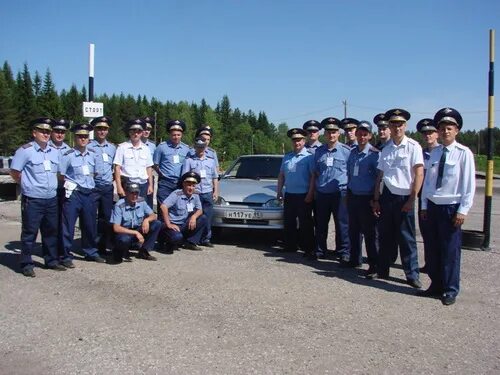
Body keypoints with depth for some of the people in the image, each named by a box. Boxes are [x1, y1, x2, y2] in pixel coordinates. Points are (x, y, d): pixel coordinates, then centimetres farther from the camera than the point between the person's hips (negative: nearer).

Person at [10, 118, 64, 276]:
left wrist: (53, 186, 13)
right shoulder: (25, 150, -8)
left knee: (51, 231, 13)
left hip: (51, 199, 6)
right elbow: (14, 172, -6)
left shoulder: (54, 152, 12)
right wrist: (28, 185, 2)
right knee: (29, 233, 0)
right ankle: (27, 265, 9)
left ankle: (52, 260, 24)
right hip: (32, 200, -6)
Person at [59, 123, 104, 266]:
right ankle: (66, 256, 8)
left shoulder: (92, 155, 9)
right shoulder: (68, 156, -7)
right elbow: (61, 176, -4)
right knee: (68, 226, -2)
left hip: (89, 193, 5)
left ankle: (91, 252, 27)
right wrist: (71, 185, -4)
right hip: (73, 194, -5)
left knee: (90, 225, 13)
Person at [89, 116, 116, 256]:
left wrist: (112, 177, 12)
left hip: (108, 187, 5)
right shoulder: (88, 147, -4)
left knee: (106, 217, 9)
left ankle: (102, 246, 19)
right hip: (93, 187, -5)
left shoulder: (112, 147, 13)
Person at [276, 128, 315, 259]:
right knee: (288, 222, 12)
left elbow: (313, 176, -10)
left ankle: (309, 249, 4)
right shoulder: (287, 157, 13)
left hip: (304, 196, -6)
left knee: (305, 224, -2)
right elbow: (281, 175, 18)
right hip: (289, 195, 6)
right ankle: (290, 246, 24)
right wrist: (279, 191, 12)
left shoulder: (309, 157, -5)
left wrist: (310, 194, -15)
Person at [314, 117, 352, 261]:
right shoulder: (319, 151, 10)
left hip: (340, 193, -4)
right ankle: (320, 250, 24)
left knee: (342, 224, 0)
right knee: (321, 224, 11)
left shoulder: (346, 150, -2)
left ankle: (343, 252, 11)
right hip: (321, 194, 4)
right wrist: (314, 189, 11)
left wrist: (349, 191, -2)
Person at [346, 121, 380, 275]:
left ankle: (374, 265, 7)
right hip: (353, 197, 6)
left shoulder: (374, 154, -10)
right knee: (353, 230, 14)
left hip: (367, 198, -6)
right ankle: (355, 259, 27)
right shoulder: (352, 152, 10)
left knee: (370, 233, -1)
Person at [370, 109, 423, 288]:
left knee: (407, 238, 2)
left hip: (404, 198, -4)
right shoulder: (386, 149, 8)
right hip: (387, 196, 4)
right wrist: (376, 199, 9)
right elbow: (380, 175, 11)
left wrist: (412, 199, -11)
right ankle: (382, 270, 24)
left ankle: (412, 275, 14)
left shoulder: (413, 146, -6)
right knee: (385, 235, 12)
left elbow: (419, 174, -9)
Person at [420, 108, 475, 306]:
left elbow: (469, 184, -8)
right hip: (433, 206, 5)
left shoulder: (464, 153, -8)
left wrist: (463, 210, -11)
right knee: (433, 249, 11)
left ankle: (450, 290, 16)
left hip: (451, 207, -5)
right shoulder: (434, 152, 7)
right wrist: (424, 206, 9)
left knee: (450, 250, 3)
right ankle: (435, 285, 25)